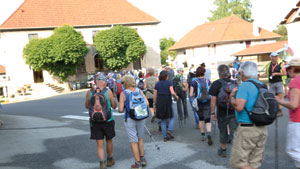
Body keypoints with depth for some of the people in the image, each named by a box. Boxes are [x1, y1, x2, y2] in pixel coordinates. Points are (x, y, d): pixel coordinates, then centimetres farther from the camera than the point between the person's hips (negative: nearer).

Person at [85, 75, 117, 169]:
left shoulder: (90, 92, -4)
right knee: (109, 141, 19)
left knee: (99, 144, 6)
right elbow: (114, 106, 1)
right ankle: (110, 160, 35)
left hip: (95, 122, 1)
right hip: (108, 120, 0)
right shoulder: (108, 92, -8)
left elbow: (87, 106, 10)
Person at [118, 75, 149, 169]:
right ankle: (143, 159, 29)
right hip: (141, 118, 4)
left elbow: (120, 110, -12)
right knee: (140, 138, 22)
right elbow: (146, 103, -2)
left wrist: (120, 105, 10)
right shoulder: (139, 91, 1)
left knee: (133, 141, 5)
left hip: (130, 119, -4)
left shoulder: (123, 93, -9)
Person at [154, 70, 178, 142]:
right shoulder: (169, 82, -2)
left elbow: (155, 95, 6)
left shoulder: (157, 84, 8)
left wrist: (154, 104, 14)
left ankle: (165, 136, 9)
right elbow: (172, 93, -13)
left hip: (159, 102, 4)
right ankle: (169, 130, -6)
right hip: (167, 101, -3)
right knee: (172, 117, 16)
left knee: (163, 120, 10)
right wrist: (176, 97, 5)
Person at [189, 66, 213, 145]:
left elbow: (191, 95, -7)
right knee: (207, 120, 0)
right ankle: (209, 135, -22)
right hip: (207, 104, -1)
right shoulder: (208, 81, -4)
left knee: (201, 119, 19)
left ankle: (203, 135, 26)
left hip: (198, 103, 1)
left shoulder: (194, 82, -6)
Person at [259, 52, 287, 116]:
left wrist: (276, 73, -16)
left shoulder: (280, 64, -2)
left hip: (279, 82, -3)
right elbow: (266, 74, 14)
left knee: (280, 97, -6)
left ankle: (280, 110, 0)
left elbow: (285, 73, -7)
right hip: (271, 83, 3)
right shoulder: (268, 65, 8)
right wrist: (260, 75, -1)